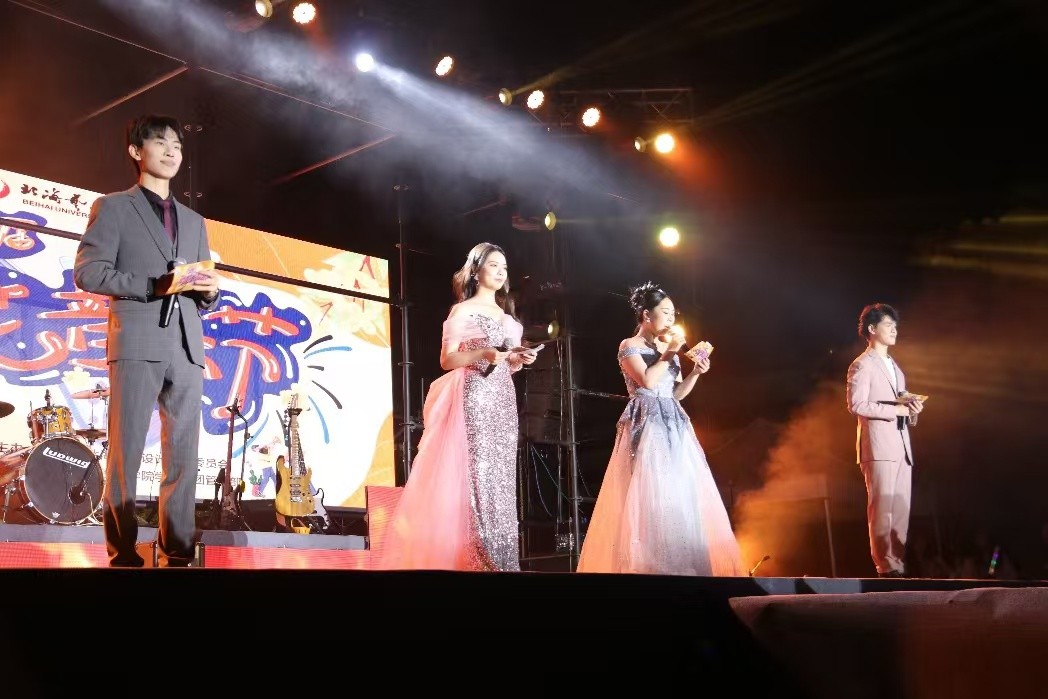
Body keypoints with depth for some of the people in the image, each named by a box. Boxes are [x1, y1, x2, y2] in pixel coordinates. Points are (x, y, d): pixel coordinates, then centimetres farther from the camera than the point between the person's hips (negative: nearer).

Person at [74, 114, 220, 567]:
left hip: (186, 347, 5)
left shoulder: (193, 221, 25)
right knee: (125, 454, -6)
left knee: (184, 456, 1)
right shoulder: (113, 208, 9)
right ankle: (122, 555, -3)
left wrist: (209, 290, -1)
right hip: (137, 343, -5)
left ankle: (177, 553, 3)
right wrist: (152, 285, -13)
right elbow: (86, 272, -3)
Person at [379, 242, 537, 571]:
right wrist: (484, 353, -18)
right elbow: (447, 360, -5)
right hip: (474, 399, -6)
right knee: (475, 475, -14)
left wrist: (519, 359, 2)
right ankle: (476, 561, -13)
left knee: (500, 477, 2)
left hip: (503, 400, 7)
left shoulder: (507, 317, 20)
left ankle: (499, 561, 3)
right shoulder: (463, 311, 1)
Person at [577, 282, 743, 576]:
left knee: (682, 494, 0)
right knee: (649, 495, -14)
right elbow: (647, 381, -16)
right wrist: (669, 355, -6)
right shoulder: (629, 346, 0)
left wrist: (696, 372, 5)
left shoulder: (668, 349, 19)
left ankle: (679, 564, 2)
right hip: (646, 425, -7)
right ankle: (646, 564, -11)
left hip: (673, 426, 7)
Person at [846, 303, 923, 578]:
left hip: (901, 446, 8)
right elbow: (856, 405, -13)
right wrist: (896, 409, -13)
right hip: (878, 446, -8)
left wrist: (912, 411, 5)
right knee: (882, 507, -8)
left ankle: (899, 563, 8)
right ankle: (886, 566, -5)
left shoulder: (894, 367, 24)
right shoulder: (862, 365, -3)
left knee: (901, 508, 5)